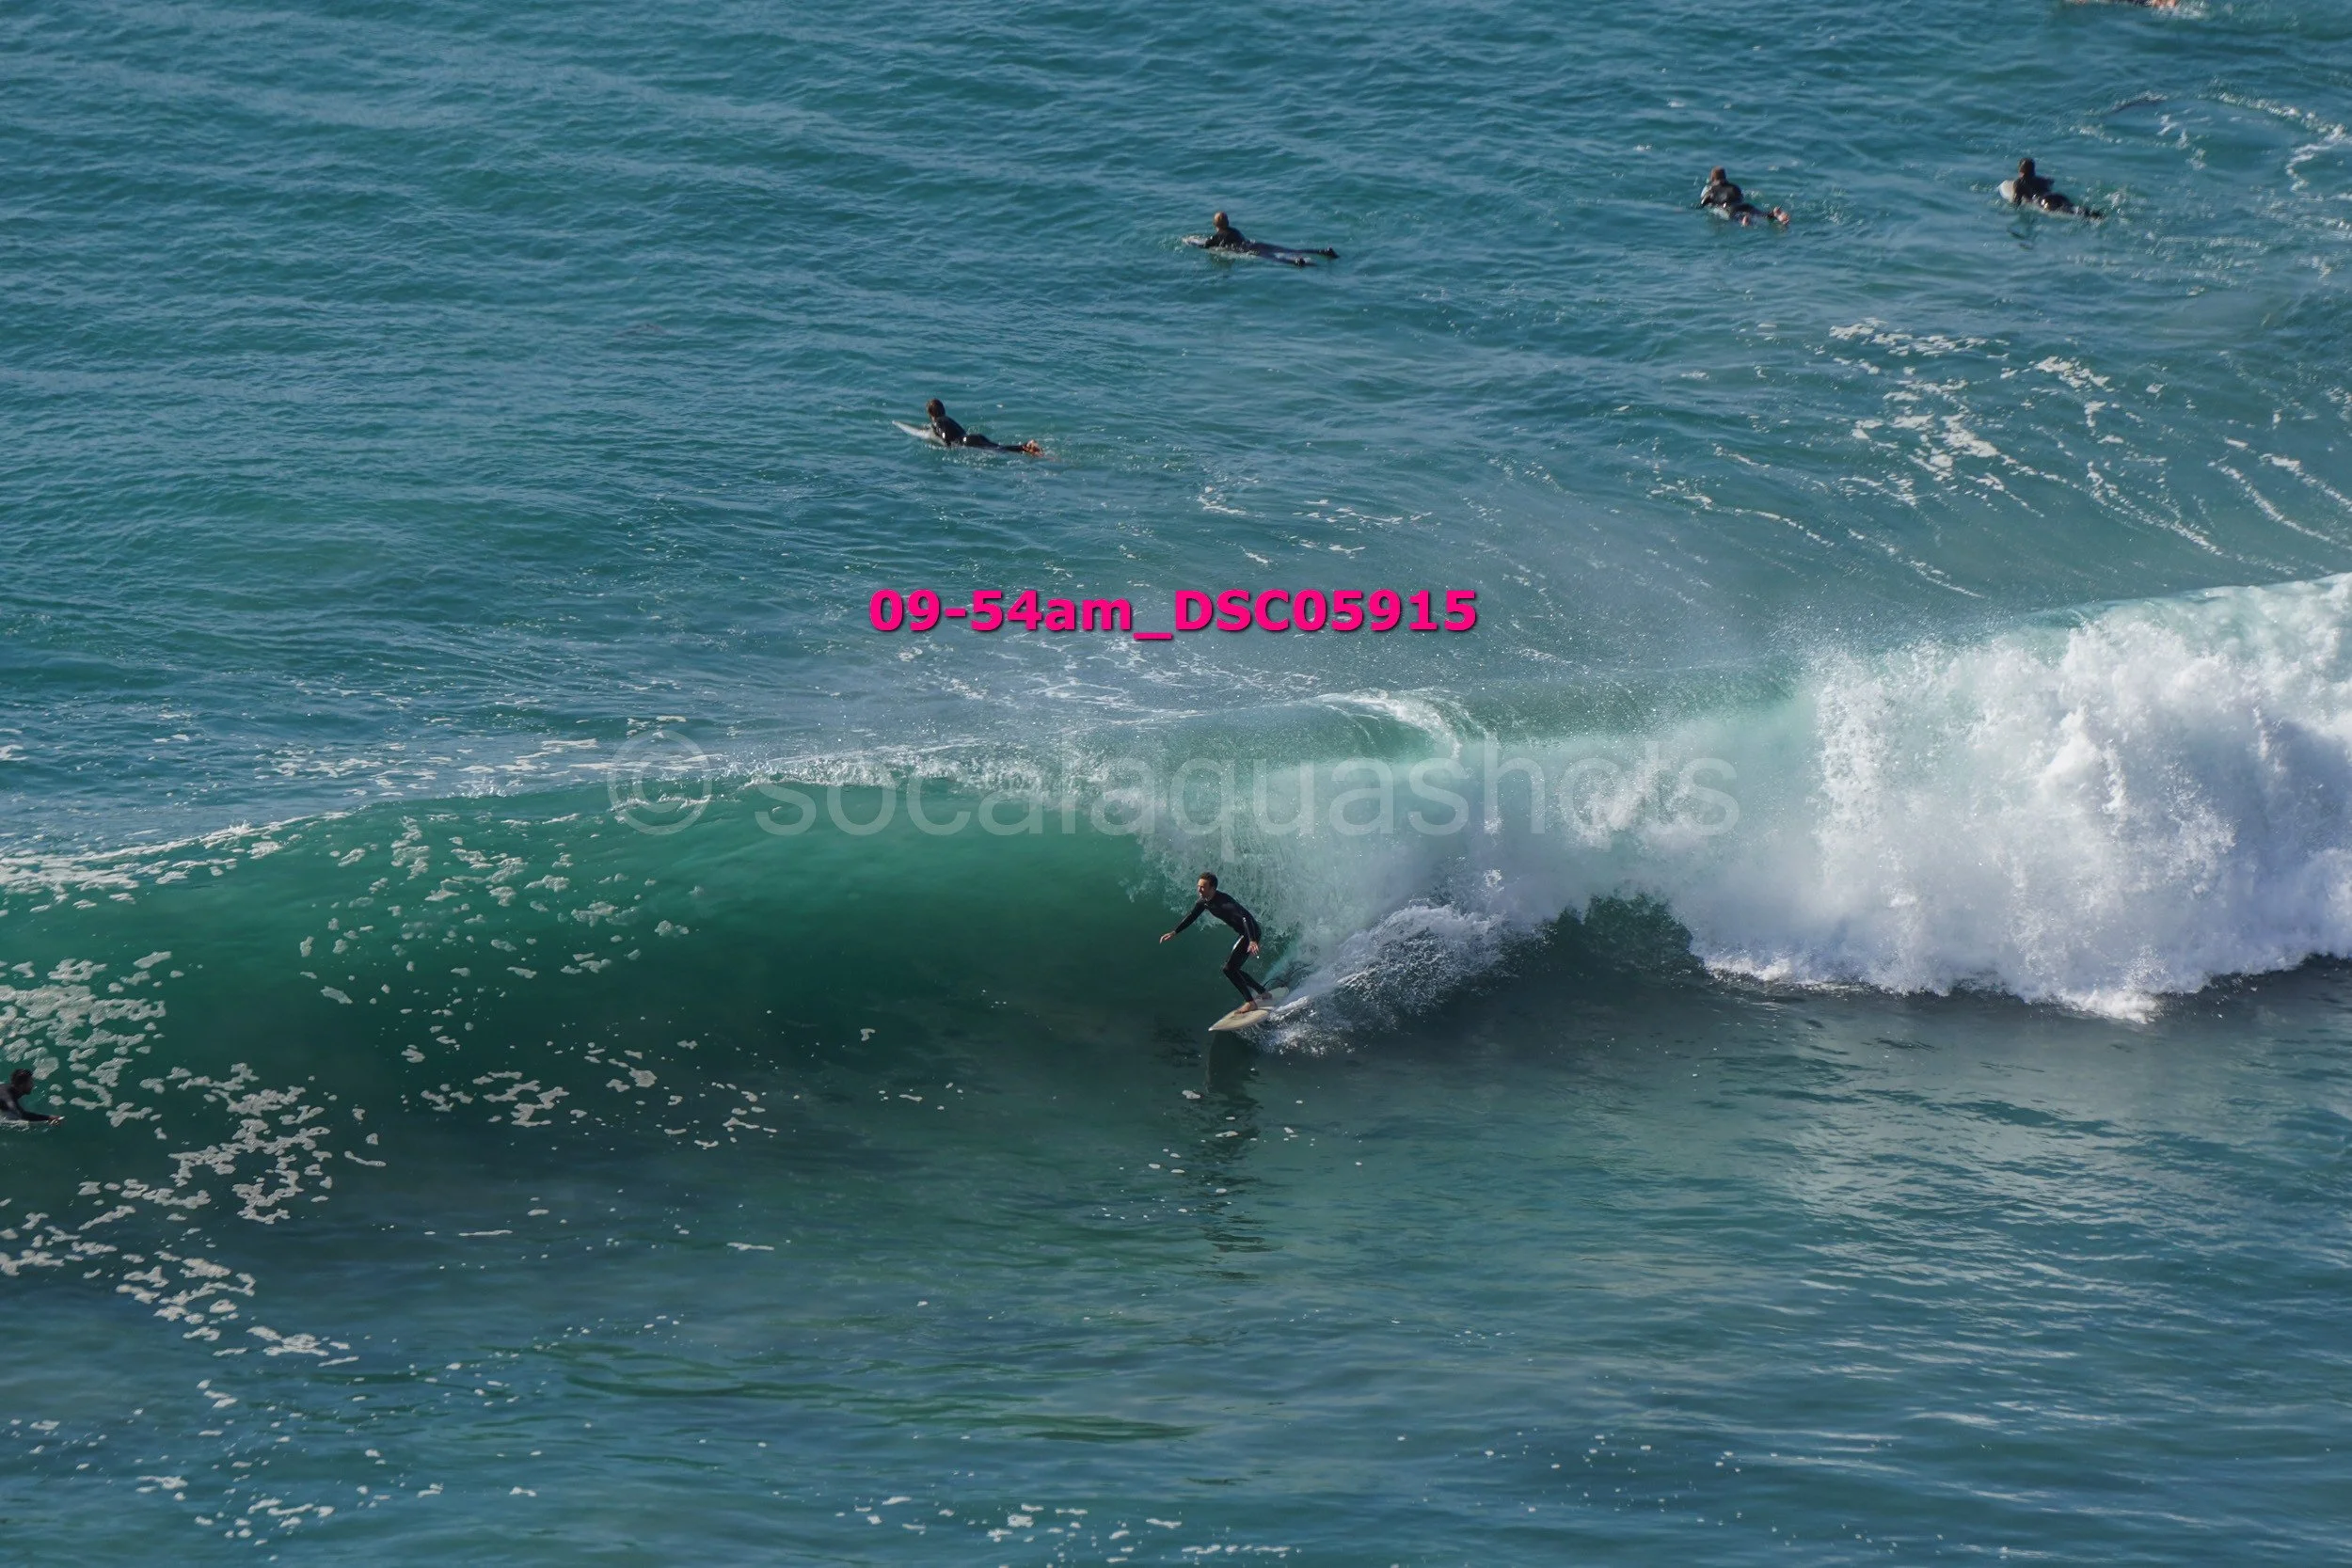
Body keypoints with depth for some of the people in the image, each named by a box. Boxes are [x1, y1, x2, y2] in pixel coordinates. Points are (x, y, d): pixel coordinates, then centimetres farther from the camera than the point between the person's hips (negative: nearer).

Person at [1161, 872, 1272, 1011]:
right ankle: (1262, 992, 31)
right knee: (1232, 969, 18)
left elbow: (1245, 918, -40)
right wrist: (1174, 933, 14)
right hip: (1243, 935, 10)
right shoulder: (1204, 902, -1)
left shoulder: (1224, 902, -29)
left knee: (1229, 969, -16)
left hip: (1252, 933, -10)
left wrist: (1252, 941, -52)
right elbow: (1191, 917, 17)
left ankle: (1251, 1003, -12)